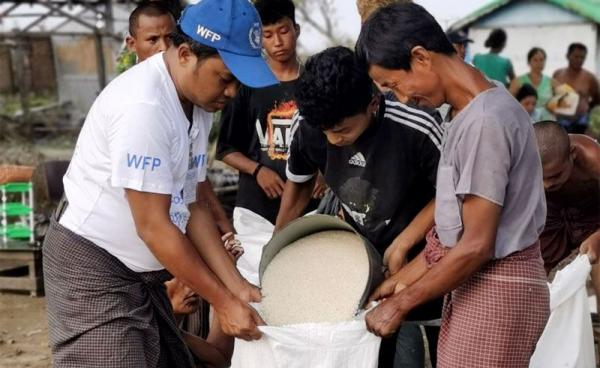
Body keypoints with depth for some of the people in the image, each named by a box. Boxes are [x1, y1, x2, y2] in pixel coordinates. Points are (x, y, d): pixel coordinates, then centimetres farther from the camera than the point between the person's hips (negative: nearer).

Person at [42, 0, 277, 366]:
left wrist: (236, 285, 1)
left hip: (139, 270, 9)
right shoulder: (143, 105, -24)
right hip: (93, 269, -9)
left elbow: (192, 205, 8)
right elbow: (153, 227, -22)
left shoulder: (199, 105, 4)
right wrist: (222, 301, -16)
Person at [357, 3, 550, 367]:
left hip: (497, 289, -9)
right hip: (475, 282, 9)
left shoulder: (485, 121, -20)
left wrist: (402, 303, -12)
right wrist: (405, 278, 13)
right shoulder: (471, 113, 10)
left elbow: (476, 246, -20)